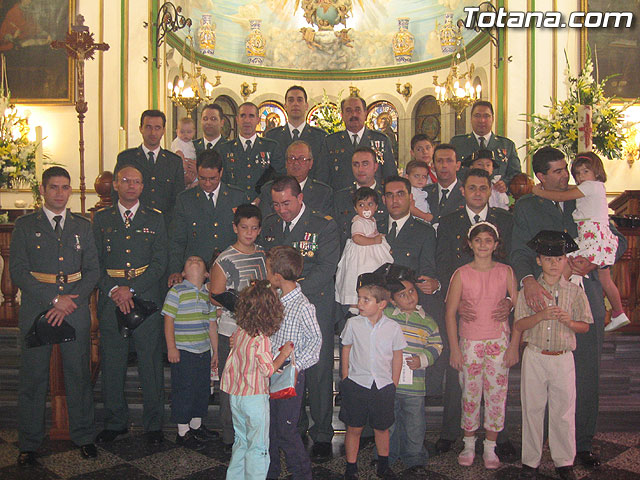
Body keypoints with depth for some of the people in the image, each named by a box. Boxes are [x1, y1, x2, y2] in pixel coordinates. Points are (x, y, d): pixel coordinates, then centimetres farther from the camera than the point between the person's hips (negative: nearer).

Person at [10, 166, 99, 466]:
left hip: (75, 308, 2)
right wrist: (53, 300, -11)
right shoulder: (25, 225, 5)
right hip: (36, 309, -1)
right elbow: (18, 272, -3)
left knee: (79, 374, 6)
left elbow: (93, 269, 6)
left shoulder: (82, 226, 12)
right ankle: (29, 444, 17)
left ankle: (83, 437, 19)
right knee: (33, 377, 3)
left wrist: (70, 302, -8)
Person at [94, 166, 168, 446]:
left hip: (147, 299, -1)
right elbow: (95, 262, 6)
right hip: (110, 299, 1)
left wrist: (131, 288, -11)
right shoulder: (101, 219, 11)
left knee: (151, 363, 2)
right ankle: (115, 423, 22)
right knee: (111, 364, 7)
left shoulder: (155, 219, 7)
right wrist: (113, 290, -10)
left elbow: (160, 262, 0)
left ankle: (153, 425, 15)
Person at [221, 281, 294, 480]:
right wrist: (284, 354, -6)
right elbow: (268, 370, -15)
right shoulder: (261, 339, -22)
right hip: (254, 397, -7)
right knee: (258, 447, 7)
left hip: (235, 395, 7)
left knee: (241, 441, 22)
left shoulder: (239, 333, -1)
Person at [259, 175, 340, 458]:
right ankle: (295, 427, 28)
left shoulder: (324, 225, -6)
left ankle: (322, 433, 17)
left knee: (319, 371, 1)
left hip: (314, 308, -4)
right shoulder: (269, 225, 10)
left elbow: (326, 269, -14)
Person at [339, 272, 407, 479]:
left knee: (382, 428, 14)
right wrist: (345, 379, 3)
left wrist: (394, 384, 5)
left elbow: (397, 357, 4)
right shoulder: (353, 324, -5)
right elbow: (346, 351, 5)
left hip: (384, 386, 0)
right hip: (356, 384, 0)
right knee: (354, 428, 7)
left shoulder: (393, 328, -6)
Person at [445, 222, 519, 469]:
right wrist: (454, 348, -5)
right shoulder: (462, 274, -2)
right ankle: (469, 445, 22)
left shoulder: (505, 272, 1)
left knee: (497, 395, 4)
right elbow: (450, 313, -1)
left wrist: (514, 345, -3)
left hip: (499, 341, 1)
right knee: (470, 395, 5)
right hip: (469, 342, -1)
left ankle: (490, 448, 18)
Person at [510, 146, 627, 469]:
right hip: (546, 296, -2)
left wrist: (593, 262, -5)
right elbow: (519, 252, -2)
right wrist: (528, 279, -23)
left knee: (587, 374, 4)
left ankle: (582, 443, 17)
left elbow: (617, 241, 15)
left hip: (587, 297, 3)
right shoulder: (525, 207, 9)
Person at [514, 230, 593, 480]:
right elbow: (518, 325, -4)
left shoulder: (575, 291, 3)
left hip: (563, 358, 0)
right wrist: (541, 315, -20)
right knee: (532, 409, 6)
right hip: (534, 357, 0)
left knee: (564, 412, 5)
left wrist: (569, 321, -17)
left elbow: (585, 326, 4)